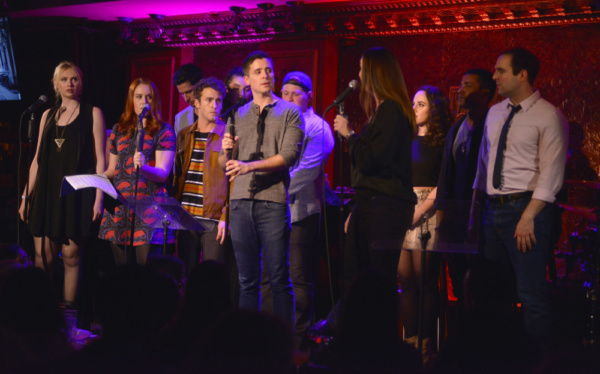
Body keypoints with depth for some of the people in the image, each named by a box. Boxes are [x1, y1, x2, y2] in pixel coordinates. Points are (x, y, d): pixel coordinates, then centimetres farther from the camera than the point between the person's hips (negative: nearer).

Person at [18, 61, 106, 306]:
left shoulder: (92, 114, 3)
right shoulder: (48, 115, 15)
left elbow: (99, 159, -2)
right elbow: (38, 159, 16)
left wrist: (99, 198, -10)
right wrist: (26, 196, 10)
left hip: (77, 193, -4)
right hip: (47, 192, 4)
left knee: (70, 256, -3)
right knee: (43, 256, -1)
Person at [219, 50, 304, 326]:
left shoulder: (289, 113, 5)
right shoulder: (237, 115, 16)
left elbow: (289, 156, -8)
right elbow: (224, 165, 13)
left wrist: (249, 165, -17)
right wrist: (227, 150, -9)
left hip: (273, 202, -3)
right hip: (241, 201, 4)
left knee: (279, 279, -4)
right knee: (247, 280, 6)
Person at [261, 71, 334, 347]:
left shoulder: (317, 127, 0)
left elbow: (307, 169, -11)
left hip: (301, 209, -5)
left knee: (300, 278, -4)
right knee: (269, 275, 4)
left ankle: (298, 336, 2)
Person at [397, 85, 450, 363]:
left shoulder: (442, 142, 1)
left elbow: (443, 184, -6)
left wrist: (419, 211, -14)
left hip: (427, 212, -5)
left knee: (425, 282, -6)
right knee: (406, 280, 2)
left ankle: (427, 345, -2)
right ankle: (410, 341, 6)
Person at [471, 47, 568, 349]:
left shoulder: (548, 117, -6)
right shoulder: (495, 114, 15)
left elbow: (551, 176, -12)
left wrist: (528, 217, -19)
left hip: (525, 208, -7)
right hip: (493, 209, 7)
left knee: (531, 295, -8)